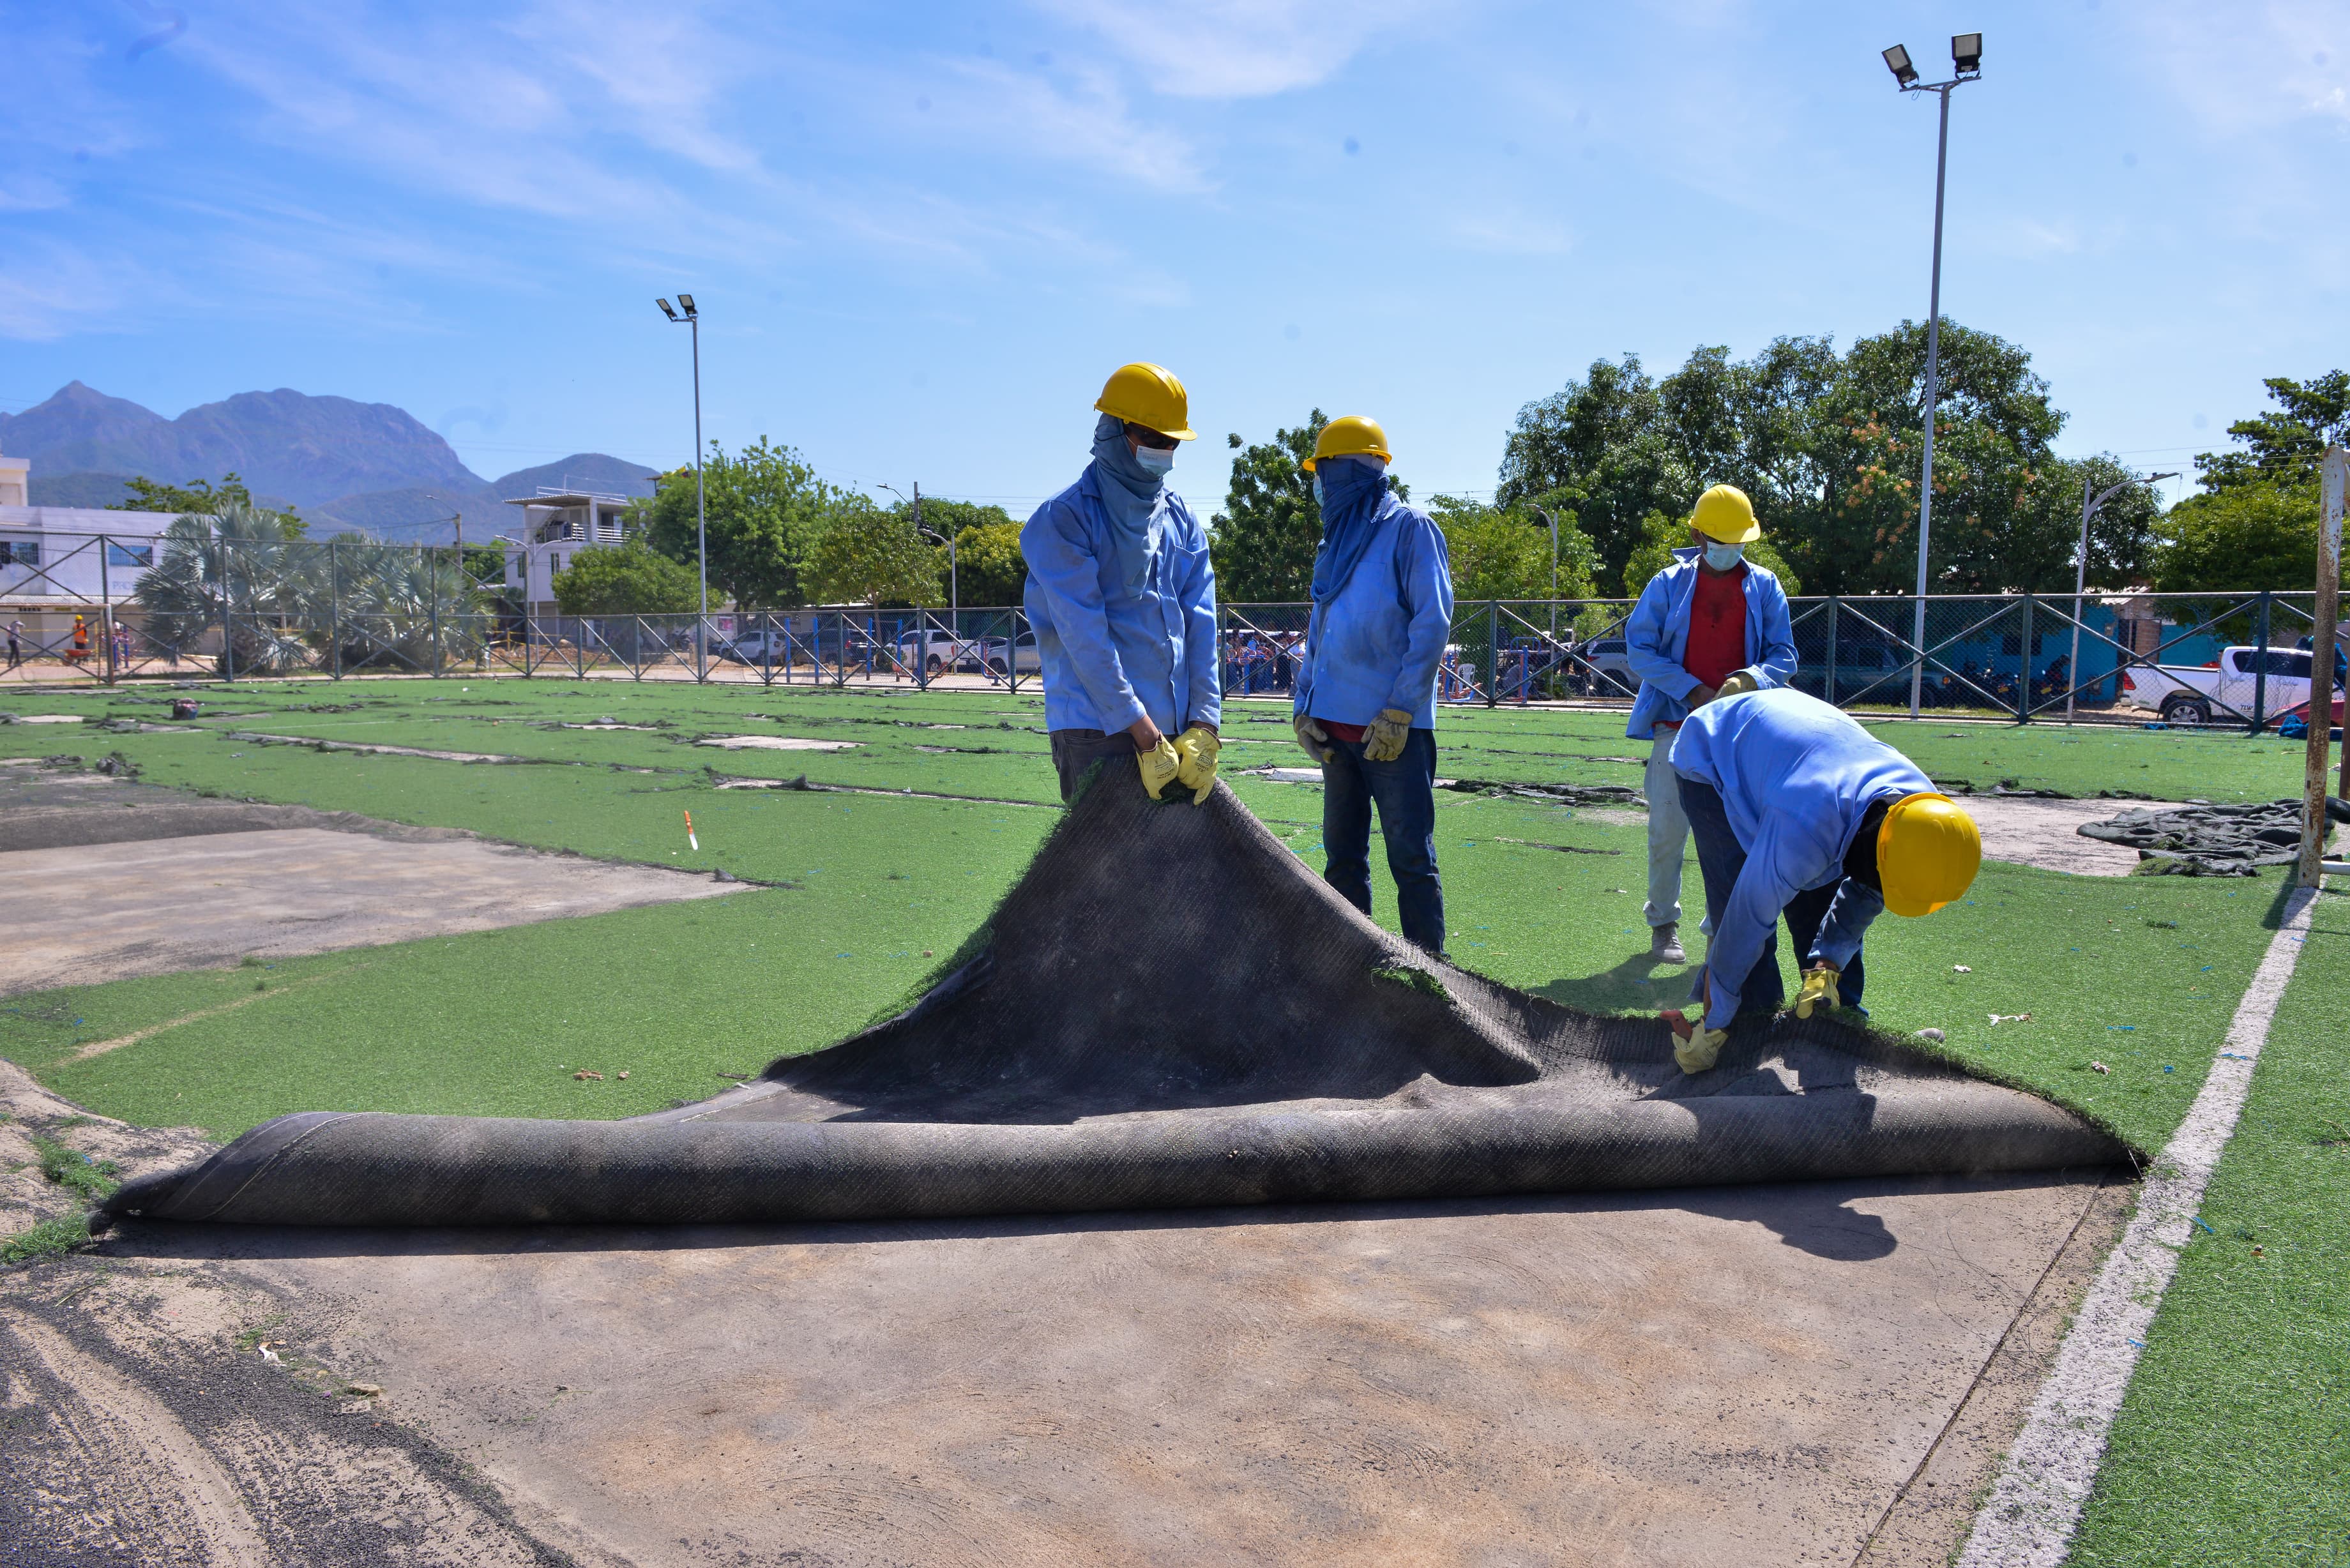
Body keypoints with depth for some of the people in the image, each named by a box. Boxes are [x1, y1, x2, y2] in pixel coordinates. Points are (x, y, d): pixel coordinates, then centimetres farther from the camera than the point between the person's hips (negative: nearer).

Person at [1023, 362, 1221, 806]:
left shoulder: (1182, 520, 14)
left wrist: (1203, 726, -5)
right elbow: (1085, 636, -13)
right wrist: (1145, 736, -16)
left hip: (1178, 731, 6)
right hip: (1099, 731, -6)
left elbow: (1201, 625, 6)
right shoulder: (1064, 519, -5)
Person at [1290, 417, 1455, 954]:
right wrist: (1303, 705, 9)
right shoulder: (1337, 541, 19)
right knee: (1343, 856, 11)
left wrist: (1397, 712, -16)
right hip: (1337, 725, 7)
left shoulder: (1409, 528, -3)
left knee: (1411, 859, -4)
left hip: (1393, 728, -7)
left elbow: (1432, 623, -10)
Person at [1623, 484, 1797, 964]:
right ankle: (1664, 924, 13)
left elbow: (1784, 656, 5)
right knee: (1668, 829, -3)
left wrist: (1749, 680, -17)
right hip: (1678, 724, -1)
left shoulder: (1765, 587, 8)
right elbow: (1638, 647, -1)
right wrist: (1692, 690, -12)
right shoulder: (1669, 583, 4)